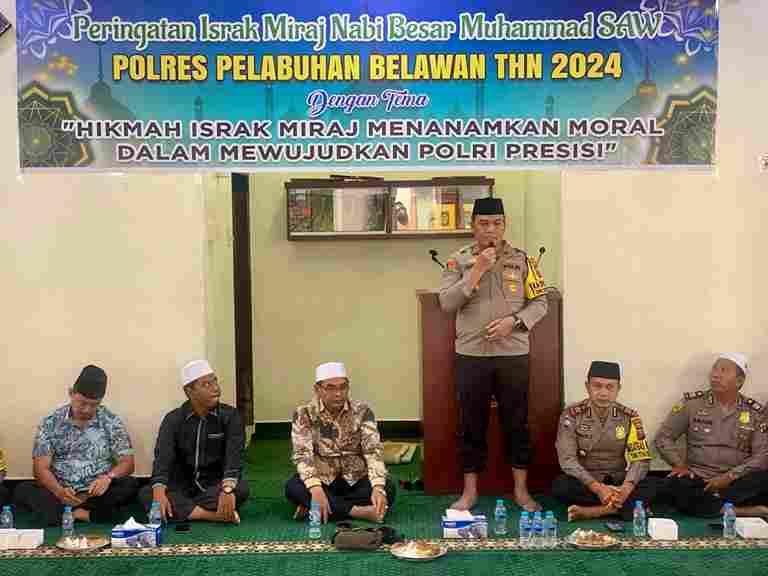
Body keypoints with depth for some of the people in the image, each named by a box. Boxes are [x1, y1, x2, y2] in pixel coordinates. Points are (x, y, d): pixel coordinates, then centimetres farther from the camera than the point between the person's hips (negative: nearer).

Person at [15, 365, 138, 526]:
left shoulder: (112, 422, 1)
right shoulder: (50, 423, 1)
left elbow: (127, 462, 0)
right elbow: (41, 468, -3)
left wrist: (108, 477, -23)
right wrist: (59, 491, -24)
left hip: (97, 492, 0)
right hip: (60, 492, 0)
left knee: (130, 484, -27)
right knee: (22, 490, -25)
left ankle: (67, 513, -28)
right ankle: (86, 514, -35)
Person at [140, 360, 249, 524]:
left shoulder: (230, 416, -6)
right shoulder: (173, 420, -3)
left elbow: (234, 457, -21)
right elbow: (163, 458, -17)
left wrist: (227, 489, -41)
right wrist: (159, 492, -37)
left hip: (216, 486, -1)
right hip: (182, 488, 2)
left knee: (241, 488, -31)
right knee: (146, 494, -27)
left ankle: (180, 509, -24)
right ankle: (218, 515, -32)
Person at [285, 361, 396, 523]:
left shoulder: (362, 411, -5)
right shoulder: (304, 414, -7)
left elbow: (373, 450, -15)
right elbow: (302, 454, -17)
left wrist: (378, 487, -34)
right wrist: (315, 488, -37)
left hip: (356, 480, 1)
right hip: (322, 481, -1)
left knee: (387, 488, -27)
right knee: (293, 488, -30)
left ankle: (313, 507, -20)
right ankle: (360, 511, -29)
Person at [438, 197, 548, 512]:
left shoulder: (522, 259, 3)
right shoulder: (458, 260, 2)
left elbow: (540, 302, 3)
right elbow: (446, 302, -9)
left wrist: (513, 321, -13)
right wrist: (477, 270, -14)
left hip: (513, 355, 0)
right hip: (471, 355, 0)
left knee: (517, 423, 8)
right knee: (471, 425, 8)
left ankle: (521, 490, 22)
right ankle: (469, 491, 21)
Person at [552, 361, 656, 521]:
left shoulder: (629, 417, -2)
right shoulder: (572, 415, -8)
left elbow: (641, 459, -8)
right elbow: (567, 459, -16)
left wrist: (626, 488, -28)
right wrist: (598, 488, -29)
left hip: (617, 482, 2)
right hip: (585, 482, -2)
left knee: (647, 488, -27)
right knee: (560, 486, -33)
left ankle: (593, 511, -25)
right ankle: (621, 506, -24)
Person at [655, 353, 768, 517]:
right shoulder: (692, 403, 4)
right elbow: (663, 438, 7)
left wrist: (730, 476, -14)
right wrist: (679, 464, -9)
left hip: (736, 482, 0)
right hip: (697, 479, 0)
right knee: (669, 488, -33)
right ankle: (740, 510, -26)